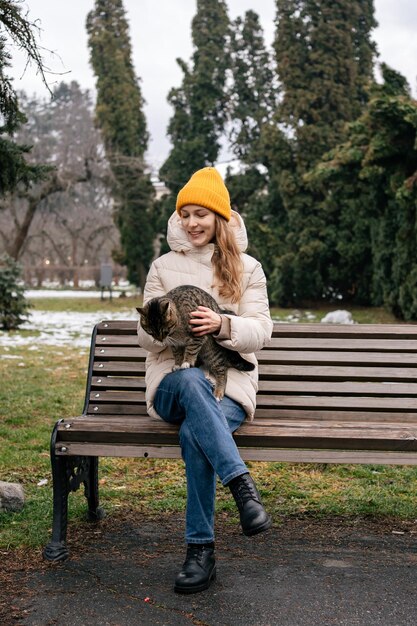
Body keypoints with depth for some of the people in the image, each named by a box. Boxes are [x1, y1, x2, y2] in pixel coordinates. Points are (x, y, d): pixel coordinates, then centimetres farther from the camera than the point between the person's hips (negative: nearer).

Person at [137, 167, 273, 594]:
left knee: (194, 433, -36)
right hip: (174, 380, 1)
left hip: (230, 382, 0)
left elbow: (261, 331, 2)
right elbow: (145, 336, 6)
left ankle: (201, 550, -29)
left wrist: (222, 325, -20)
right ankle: (243, 486, -43)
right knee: (192, 381, -40)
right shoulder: (163, 267, 13)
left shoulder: (247, 268, 12)